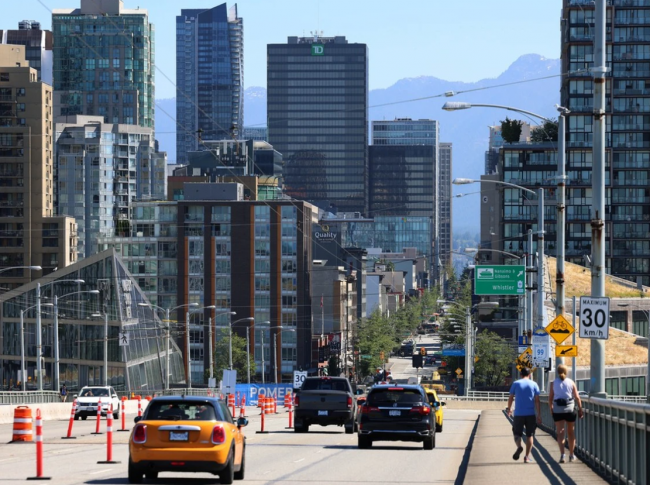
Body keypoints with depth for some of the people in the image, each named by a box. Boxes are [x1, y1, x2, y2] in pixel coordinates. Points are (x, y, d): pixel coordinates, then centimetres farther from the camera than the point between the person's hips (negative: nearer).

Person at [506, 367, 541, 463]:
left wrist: (509, 409, 25)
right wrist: (539, 415, 1)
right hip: (530, 414, 0)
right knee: (530, 434, 9)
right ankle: (527, 457, 4)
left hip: (518, 414, 0)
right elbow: (537, 401, 0)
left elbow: (510, 398, 7)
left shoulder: (516, 384, 3)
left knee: (517, 433, 9)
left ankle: (519, 446, -22)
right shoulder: (534, 384, 4)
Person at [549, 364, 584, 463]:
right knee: (571, 433, 16)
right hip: (570, 409, 1)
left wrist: (551, 408, 17)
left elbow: (550, 398, 1)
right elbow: (577, 397, -4)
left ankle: (562, 454, -19)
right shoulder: (571, 382, 0)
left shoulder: (554, 383, 0)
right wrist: (580, 409, 2)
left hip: (558, 410, -1)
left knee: (560, 433, -2)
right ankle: (571, 455, 22)